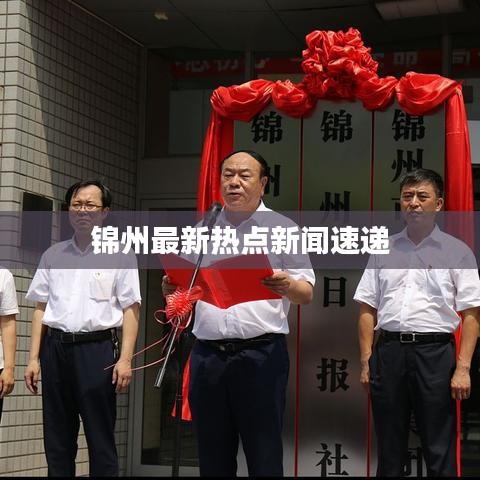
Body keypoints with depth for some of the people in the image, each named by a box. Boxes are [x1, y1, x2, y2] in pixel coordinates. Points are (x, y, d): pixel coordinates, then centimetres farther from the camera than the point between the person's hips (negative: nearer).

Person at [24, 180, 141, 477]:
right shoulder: (53, 255, 14)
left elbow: (130, 310, -2)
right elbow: (41, 308, 14)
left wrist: (125, 359, -11)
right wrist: (34, 358, 7)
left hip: (96, 348, -4)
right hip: (55, 348, 4)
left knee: (101, 437, -1)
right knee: (56, 438, 9)